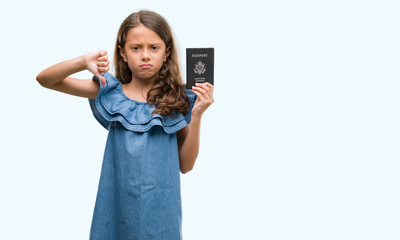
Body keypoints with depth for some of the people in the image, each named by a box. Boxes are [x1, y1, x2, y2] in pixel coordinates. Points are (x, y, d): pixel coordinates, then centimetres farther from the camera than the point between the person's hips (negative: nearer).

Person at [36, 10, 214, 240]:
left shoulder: (177, 100, -2)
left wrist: (197, 115, -9)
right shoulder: (111, 92, 0)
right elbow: (45, 79, 0)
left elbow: (185, 165, 2)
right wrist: (82, 62, -17)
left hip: (160, 211, 0)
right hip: (116, 206, 1)